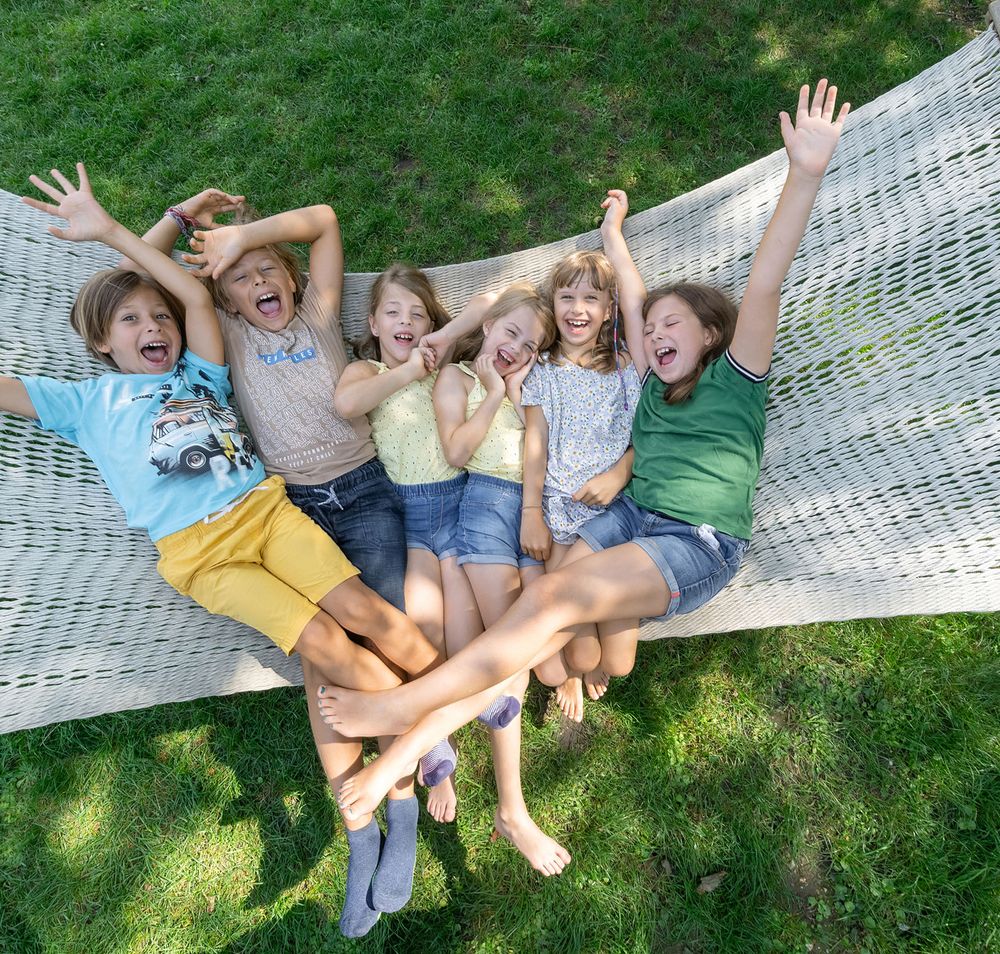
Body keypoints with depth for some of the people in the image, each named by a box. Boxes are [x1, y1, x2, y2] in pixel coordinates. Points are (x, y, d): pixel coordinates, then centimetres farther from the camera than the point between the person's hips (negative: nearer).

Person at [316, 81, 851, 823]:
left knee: (555, 598, -27)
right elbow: (634, 302, 28)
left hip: (700, 546, -5)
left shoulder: (736, 378, 5)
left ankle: (407, 704, -21)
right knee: (548, 629, -21)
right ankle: (410, 747, -28)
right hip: (631, 518, 5)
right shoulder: (657, 386, 19)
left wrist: (806, 173, -20)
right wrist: (614, 235, 39)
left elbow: (765, 283, -9)